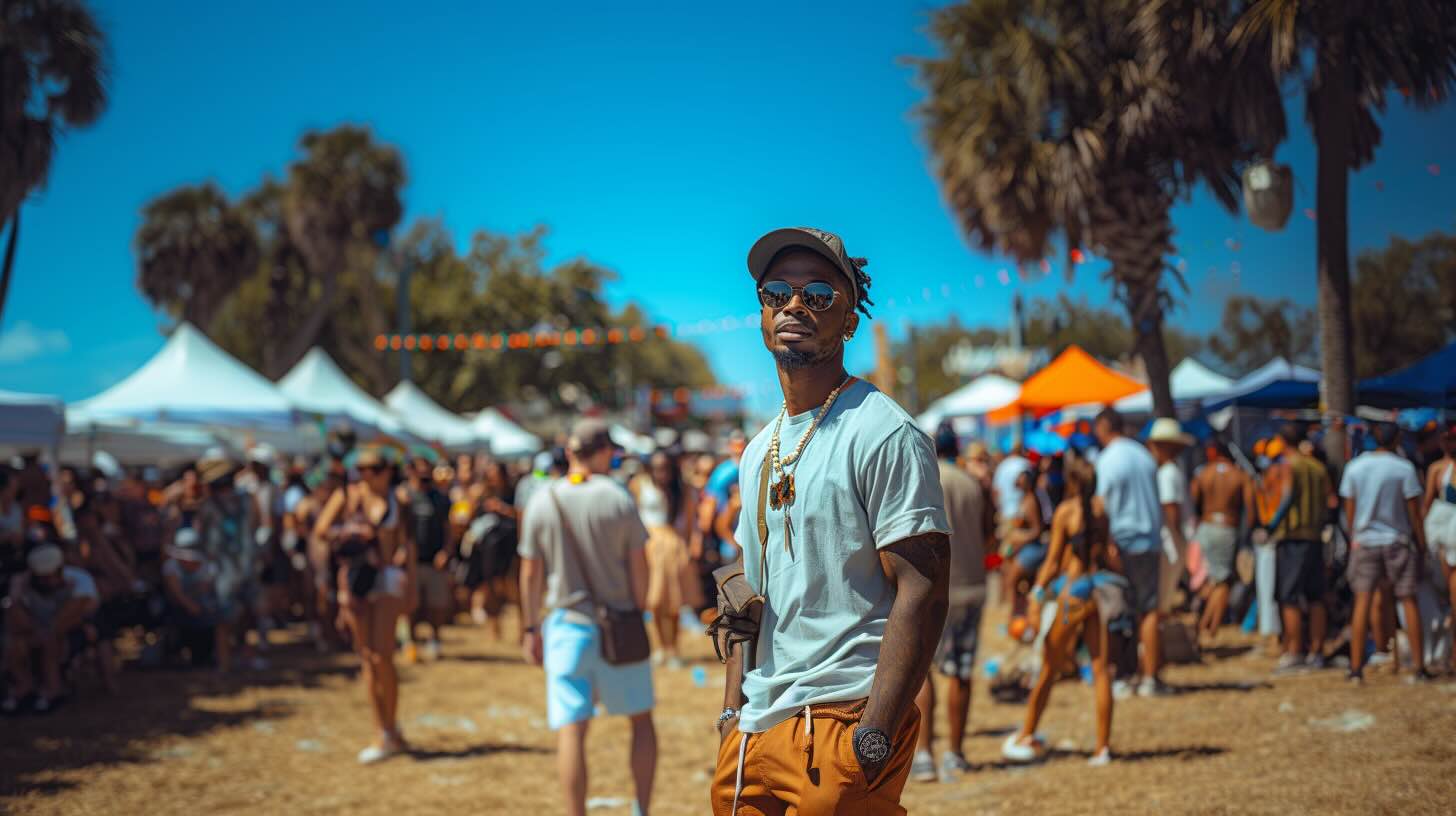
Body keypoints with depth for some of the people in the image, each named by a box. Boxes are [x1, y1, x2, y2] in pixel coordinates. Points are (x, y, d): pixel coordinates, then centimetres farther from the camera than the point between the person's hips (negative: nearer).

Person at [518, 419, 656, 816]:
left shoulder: (541, 501, -1)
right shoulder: (618, 499, -7)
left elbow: (531, 574, 2)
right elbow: (638, 565, -5)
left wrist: (531, 628, 10)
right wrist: (639, 613, 6)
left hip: (566, 624, 1)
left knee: (570, 729, -1)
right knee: (641, 718, 14)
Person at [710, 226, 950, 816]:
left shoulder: (884, 434, -9)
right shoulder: (760, 451, 15)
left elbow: (922, 594, -16)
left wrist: (873, 740, -21)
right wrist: (732, 712, 11)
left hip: (842, 718, -7)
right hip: (755, 726, 7)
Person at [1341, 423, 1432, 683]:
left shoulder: (1355, 467, 1)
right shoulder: (1404, 468, -8)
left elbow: (1349, 510, 5)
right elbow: (1414, 511, -6)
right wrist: (1422, 544, 2)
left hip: (1365, 541, 2)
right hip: (1398, 540, -2)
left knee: (1362, 602, 2)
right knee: (1409, 600, 5)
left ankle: (1356, 668, 0)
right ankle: (1418, 667, 5)